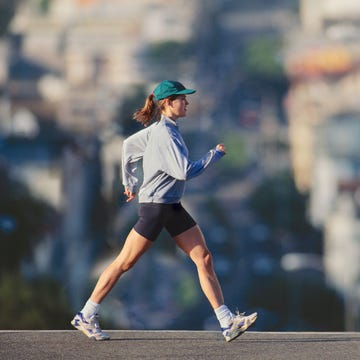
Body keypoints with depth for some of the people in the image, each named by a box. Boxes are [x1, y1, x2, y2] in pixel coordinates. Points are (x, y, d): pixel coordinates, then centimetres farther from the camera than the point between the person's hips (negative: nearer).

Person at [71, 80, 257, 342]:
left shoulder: (160, 129, 10)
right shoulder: (164, 134, -19)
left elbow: (129, 145, 22)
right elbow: (184, 171, -24)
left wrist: (131, 183, 29)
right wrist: (215, 155, -14)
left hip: (173, 208, 10)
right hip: (155, 207, -10)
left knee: (204, 259, 0)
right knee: (124, 263, 0)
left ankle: (227, 322, -3)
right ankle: (86, 316, 11)